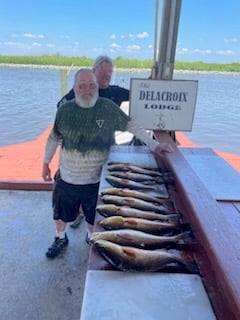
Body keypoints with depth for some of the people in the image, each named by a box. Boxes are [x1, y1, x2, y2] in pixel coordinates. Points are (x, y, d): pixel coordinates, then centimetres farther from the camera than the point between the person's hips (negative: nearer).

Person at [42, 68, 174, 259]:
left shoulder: (109, 108, -12)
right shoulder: (65, 110, -7)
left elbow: (132, 126, -6)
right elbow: (54, 138, 5)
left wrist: (154, 145, -11)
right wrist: (46, 163, 11)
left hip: (96, 180, -1)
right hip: (66, 178, 2)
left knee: (93, 218, 19)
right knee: (61, 214, 21)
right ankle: (61, 239, 51)